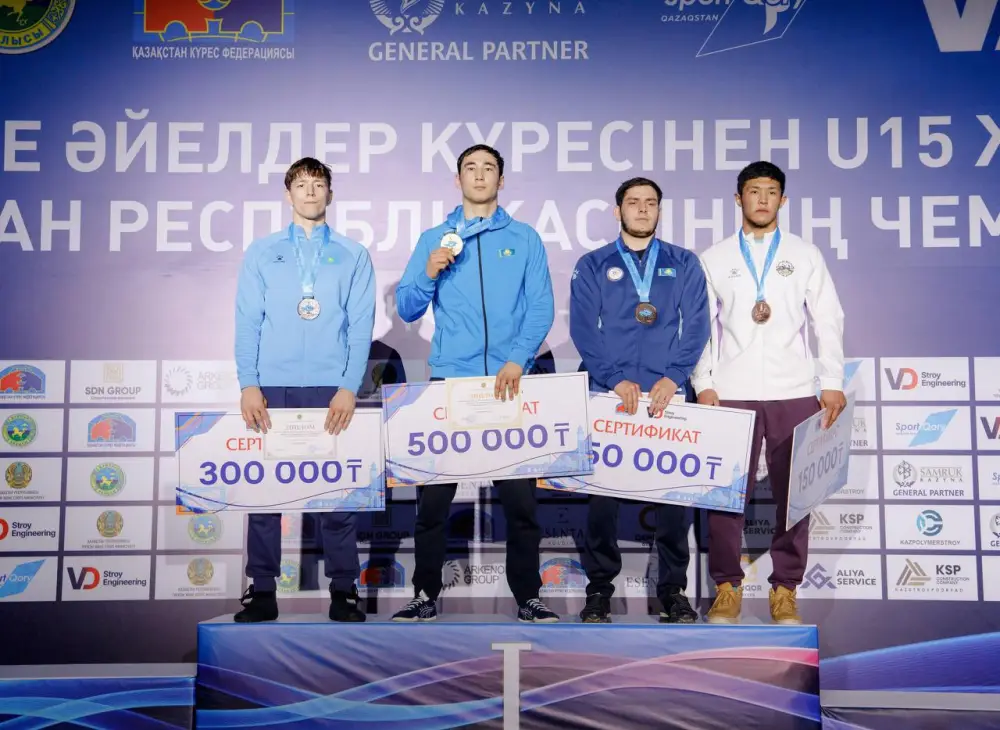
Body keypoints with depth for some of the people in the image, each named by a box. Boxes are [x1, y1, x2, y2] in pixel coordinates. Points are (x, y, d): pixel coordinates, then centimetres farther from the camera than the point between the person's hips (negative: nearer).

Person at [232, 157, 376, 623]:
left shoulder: (353, 256, 11)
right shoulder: (262, 252, 12)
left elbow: (361, 326, 3)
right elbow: (247, 322, 5)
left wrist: (349, 387, -9)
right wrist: (248, 384, -6)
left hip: (331, 389, -1)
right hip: (272, 387, 1)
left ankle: (343, 590, 10)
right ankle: (262, 590, 10)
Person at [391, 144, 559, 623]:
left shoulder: (525, 240, 9)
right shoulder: (433, 240, 12)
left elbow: (541, 309, 1)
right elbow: (407, 310, 8)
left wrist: (517, 360, -14)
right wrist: (429, 274, -10)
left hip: (509, 382, -1)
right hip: (449, 380, 1)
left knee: (520, 496, 1)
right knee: (433, 495, 2)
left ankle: (527, 597, 14)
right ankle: (426, 595, 16)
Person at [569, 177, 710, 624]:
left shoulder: (684, 264, 11)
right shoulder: (592, 266, 8)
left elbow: (696, 326, 2)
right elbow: (583, 328, -2)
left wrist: (673, 377, -12)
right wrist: (616, 379, -13)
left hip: (669, 394, 1)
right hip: (609, 394, 0)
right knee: (603, 490, 1)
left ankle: (673, 588, 14)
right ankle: (599, 587, 13)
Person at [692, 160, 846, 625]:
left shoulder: (805, 255, 10)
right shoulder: (714, 259, 9)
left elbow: (828, 321, 6)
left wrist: (833, 382, -1)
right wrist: (703, 384, -3)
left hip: (795, 393, 1)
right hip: (732, 393, 0)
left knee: (793, 493, 3)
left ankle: (785, 591, 14)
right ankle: (727, 588, 13)